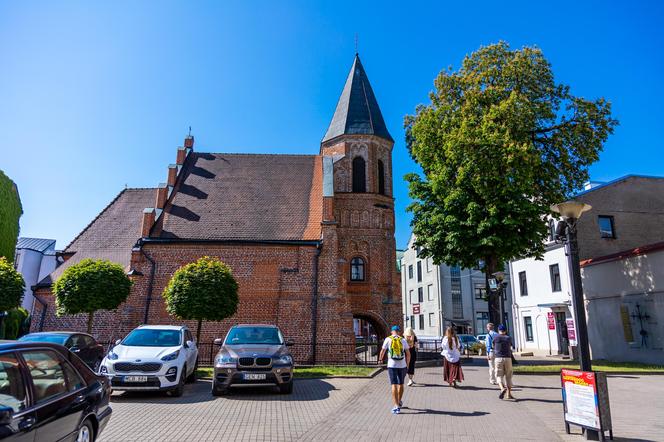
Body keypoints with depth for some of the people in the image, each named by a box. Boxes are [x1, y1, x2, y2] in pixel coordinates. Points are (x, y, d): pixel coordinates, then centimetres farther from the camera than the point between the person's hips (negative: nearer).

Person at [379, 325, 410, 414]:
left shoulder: (388, 339, -3)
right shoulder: (403, 340, 1)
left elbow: (382, 351, 1)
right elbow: (408, 354, 2)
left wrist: (380, 359, 21)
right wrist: (407, 364, 15)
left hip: (392, 365, -2)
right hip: (402, 365, 2)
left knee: (394, 385, -2)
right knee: (401, 384, 19)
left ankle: (397, 407, -9)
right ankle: (399, 401, 37)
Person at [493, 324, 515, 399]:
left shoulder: (496, 338, 2)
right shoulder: (508, 338, 7)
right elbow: (510, 348, 18)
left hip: (498, 358, -2)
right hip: (508, 358, 2)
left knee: (499, 375, 3)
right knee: (508, 376, 11)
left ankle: (502, 388, -23)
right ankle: (509, 394, 12)